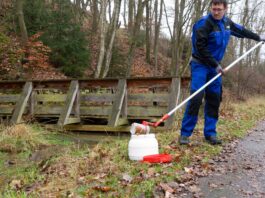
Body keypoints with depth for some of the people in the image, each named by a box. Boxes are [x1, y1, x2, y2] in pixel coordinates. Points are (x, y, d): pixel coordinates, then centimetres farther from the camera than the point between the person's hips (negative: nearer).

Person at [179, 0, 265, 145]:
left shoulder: (227, 23, 8)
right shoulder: (203, 24, -15)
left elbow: (241, 30, 27)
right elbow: (201, 48, -20)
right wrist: (216, 65, -18)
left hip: (214, 66, 7)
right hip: (200, 64, -7)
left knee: (214, 99, 4)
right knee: (196, 98, -17)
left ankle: (210, 133, 10)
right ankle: (185, 133, -11)